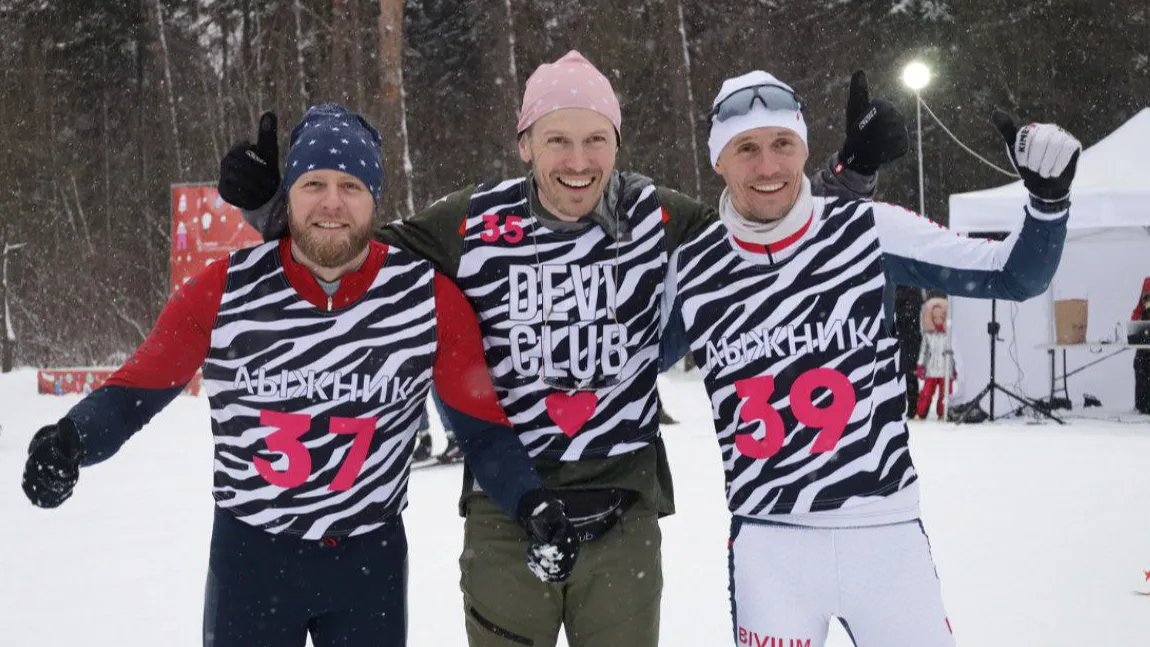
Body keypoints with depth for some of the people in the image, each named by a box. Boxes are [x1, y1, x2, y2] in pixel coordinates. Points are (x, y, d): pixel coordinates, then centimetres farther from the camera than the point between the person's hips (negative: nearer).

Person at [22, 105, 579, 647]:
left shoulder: (430, 299, -10)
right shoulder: (224, 292, -11)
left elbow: (482, 426, -5)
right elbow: (137, 389, -1)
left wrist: (533, 503, -21)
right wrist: (71, 441, -21)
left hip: (372, 557, 1)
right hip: (251, 551, -1)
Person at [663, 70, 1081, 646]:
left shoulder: (871, 232, -4)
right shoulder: (691, 271, -1)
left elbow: (1014, 277, 1)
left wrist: (1049, 199, -13)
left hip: (886, 534, 0)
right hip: (767, 544, 1)